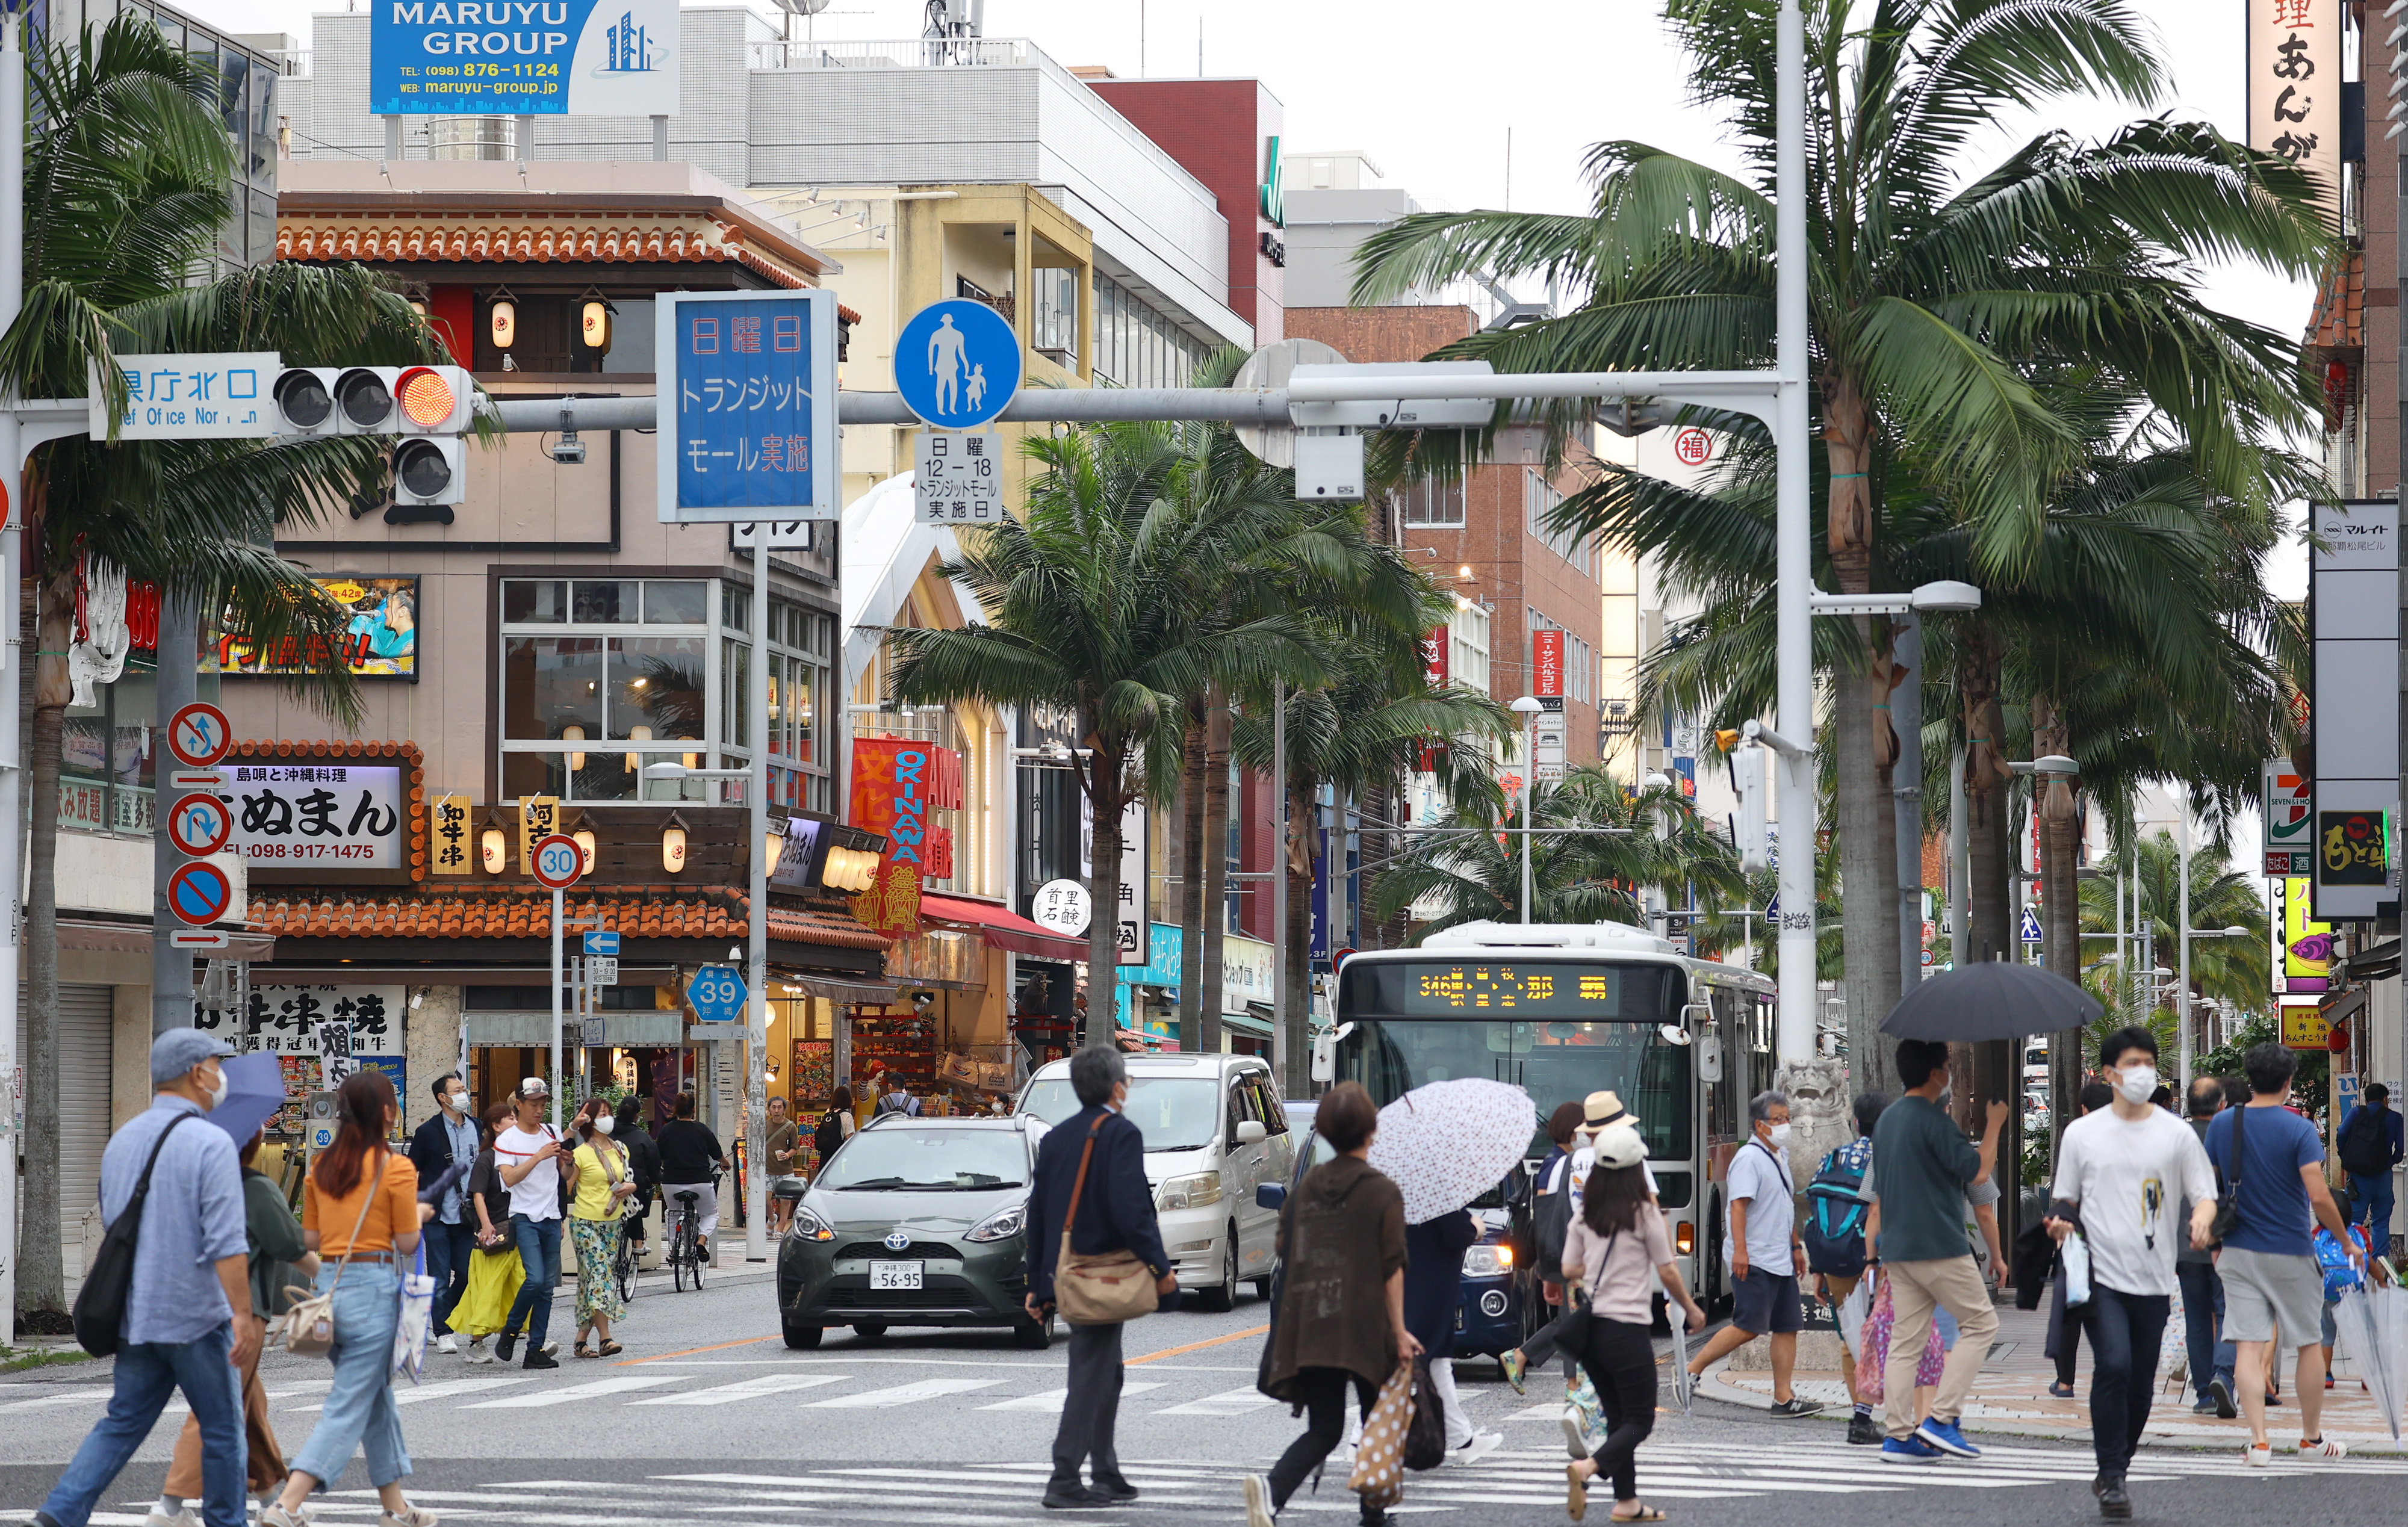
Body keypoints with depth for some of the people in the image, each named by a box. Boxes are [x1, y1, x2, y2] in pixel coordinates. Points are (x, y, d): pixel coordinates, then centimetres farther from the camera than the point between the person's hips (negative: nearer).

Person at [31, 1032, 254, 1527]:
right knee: (222, 1430, 8)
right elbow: (226, 1242, -20)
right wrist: (242, 1314, -20)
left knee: (122, 1423, 9)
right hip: (196, 1317, -6)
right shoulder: (210, 1144, -14)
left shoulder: (121, 1140, 9)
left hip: (135, 1314, 6)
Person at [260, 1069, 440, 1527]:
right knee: (349, 1408, -5)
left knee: (378, 1399, 20)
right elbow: (407, 1243, -7)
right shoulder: (396, 1168, -10)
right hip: (373, 1286, -7)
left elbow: (310, 1238, 9)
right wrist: (420, 1214, 13)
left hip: (328, 1283, 7)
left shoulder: (322, 1167, 6)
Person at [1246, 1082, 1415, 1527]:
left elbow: (1287, 1254, 12)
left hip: (1309, 1330, 4)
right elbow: (1391, 1269, -8)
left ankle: (1272, 1489, -23)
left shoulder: (1307, 1186, 8)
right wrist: (1399, 1330, -5)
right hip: (1365, 1328, -4)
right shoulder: (1382, 1192, -6)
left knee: (1323, 1430, 4)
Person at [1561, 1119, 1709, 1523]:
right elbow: (1668, 1272, -3)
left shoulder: (1585, 1215, 4)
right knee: (1640, 1421, 1)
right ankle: (1587, 1468, -23)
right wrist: (1692, 1310, 12)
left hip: (1591, 1326, 6)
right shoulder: (1644, 1213, -9)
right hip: (1629, 1327, -6)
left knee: (1618, 1417, 17)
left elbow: (1569, 1270, 8)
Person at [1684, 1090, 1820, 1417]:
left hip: (1781, 1260, 9)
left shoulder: (1780, 1157, 18)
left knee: (1788, 1327, 4)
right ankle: (1691, 1372, -2)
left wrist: (1795, 1246, 27)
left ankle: (1784, 1397, 5)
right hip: (1753, 1261, -9)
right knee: (1748, 1328, -11)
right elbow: (1739, 1205, -19)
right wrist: (1740, 1250, -25)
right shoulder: (1749, 1158, -11)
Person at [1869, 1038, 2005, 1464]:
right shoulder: (1933, 1120, -13)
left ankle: (1898, 1435, 0)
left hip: (1897, 1247, 8)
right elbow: (1976, 1170, -14)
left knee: (1906, 1340, 6)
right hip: (1939, 1245, -8)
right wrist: (1994, 1125, -2)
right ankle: (1942, 1418, -7)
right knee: (1980, 1322, 2)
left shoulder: (1887, 1119, 15)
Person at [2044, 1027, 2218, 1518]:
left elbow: (2204, 1195, 8)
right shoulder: (2082, 1133, 7)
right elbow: (2064, 1198, 15)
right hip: (2100, 1272, -2)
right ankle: (2112, 1477, -12)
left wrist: (2201, 1220, -15)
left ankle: (2113, 1472, 25)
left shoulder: (2176, 1134, 7)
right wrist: (2060, 1221, -8)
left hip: (2153, 1279, 2)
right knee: (2113, 1366, -20)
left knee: (2141, 1385, 7)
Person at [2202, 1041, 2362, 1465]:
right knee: (2309, 1343, 13)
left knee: (2248, 1346, -1)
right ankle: (2312, 1438, 22)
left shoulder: (2222, 1124, 0)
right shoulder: (2299, 1129, -11)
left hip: (2239, 1252, 3)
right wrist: (2347, 1242, -4)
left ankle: (2259, 1441, -10)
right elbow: (2319, 1197, -18)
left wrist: (2213, 1243, 19)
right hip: (2292, 1254, -3)